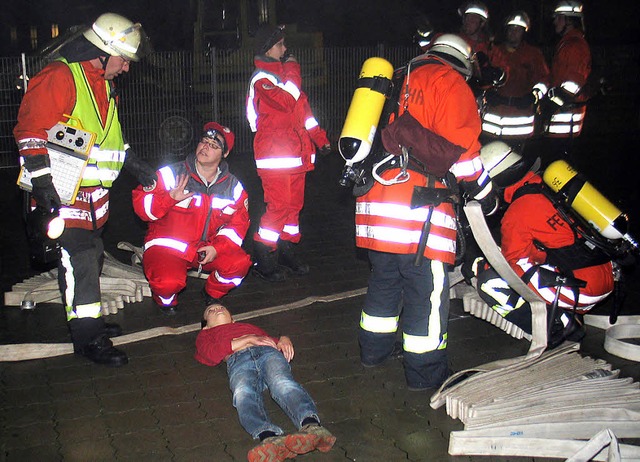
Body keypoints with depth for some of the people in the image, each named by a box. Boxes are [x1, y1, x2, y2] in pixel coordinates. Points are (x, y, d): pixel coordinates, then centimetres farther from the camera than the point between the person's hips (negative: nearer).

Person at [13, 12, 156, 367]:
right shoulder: (59, 77, -13)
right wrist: (43, 181, -24)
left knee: (92, 256, 16)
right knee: (78, 261, -9)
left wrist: (133, 163, 24)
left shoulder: (103, 86, 18)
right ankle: (87, 338, -3)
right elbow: (31, 130, -18)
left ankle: (87, 321, 29)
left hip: (94, 192, 10)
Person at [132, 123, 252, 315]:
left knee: (240, 262, -19)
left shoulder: (234, 187, 1)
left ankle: (212, 293, 13)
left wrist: (217, 247, -12)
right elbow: (141, 205, -14)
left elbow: (238, 224, 4)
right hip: (166, 246, -4)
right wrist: (170, 198, -32)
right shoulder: (170, 174, -11)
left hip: (208, 248, 4)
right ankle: (165, 299, 8)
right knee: (169, 281, -33)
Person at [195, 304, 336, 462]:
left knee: (282, 383, -35)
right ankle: (270, 439, -65)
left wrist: (284, 340, 6)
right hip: (237, 360, -1)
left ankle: (312, 427, -62)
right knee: (243, 394, -38)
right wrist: (249, 339, 6)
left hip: (268, 352, 2)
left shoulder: (251, 326, 46)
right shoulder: (205, 335, 36)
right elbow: (213, 354, 13)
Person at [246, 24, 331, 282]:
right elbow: (286, 101, -25)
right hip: (274, 153, -9)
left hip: (296, 153, 9)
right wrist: (292, 71, -12)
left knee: (294, 204, 11)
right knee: (279, 205, -12)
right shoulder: (262, 78, -9)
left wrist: (319, 138, 21)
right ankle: (262, 260, -4)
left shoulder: (284, 73, 20)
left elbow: (303, 109, 24)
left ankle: (287, 250, 22)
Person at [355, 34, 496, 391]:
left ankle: (374, 350, 34)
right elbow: (460, 149, -7)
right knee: (427, 289, 1)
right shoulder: (450, 83, 0)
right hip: (417, 210, -8)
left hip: (374, 201, 8)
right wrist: (486, 197, 5)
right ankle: (426, 372, 10)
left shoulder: (400, 83, 24)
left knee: (384, 280, 22)